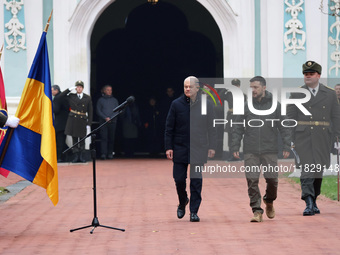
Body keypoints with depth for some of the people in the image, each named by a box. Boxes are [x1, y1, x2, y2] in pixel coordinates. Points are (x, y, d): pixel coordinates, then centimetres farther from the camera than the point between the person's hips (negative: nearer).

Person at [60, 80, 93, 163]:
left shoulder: (87, 98, 6)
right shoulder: (71, 96, 8)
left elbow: (90, 111, 6)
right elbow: (61, 96, 8)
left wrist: (89, 123, 0)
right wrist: (69, 89, 0)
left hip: (82, 121, 0)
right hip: (73, 120, 0)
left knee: (82, 140, 4)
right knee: (74, 139, 3)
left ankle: (82, 157, 9)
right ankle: (75, 157, 6)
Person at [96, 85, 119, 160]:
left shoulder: (114, 100, 12)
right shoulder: (100, 100, 9)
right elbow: (98, 111, 3)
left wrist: (110, 118, -9)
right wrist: (105, 118, -10)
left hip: (112, 122, 2)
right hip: (103, 122, -2)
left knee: (111, 138, 1)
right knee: (103, 137, -10)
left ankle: (110, 153, 6)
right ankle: (103, 154, -15)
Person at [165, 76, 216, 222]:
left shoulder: (206, 105, 1)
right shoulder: (176, 104, 0)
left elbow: (211, 128, 6)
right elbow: (169, 128, 2)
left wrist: (211, 147, 2)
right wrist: (168, 147, -3)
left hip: (198, 149, 0)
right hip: (180, 148, 0)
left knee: (196, 180, -2)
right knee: (179, 179, 1)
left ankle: (194, 211, 5)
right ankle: (182, 202, 29)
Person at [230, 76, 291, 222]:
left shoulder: (275, 105, 3)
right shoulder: (246, 106, 5)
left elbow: (284, 128, 4)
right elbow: (238, 129, 7)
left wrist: (286, 147, -2)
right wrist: (235, 147, 0)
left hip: (270, 151, -1)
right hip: (251, 151, 1)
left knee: (272, 179, 1)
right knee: (252, 181, -6)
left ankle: (269, 202, 28)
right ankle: (257, 210, -1)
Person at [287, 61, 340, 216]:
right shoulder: (296, 95, 7)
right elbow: (290, 118, 6)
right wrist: (289, 140, -1)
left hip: (323, 139, 2)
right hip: (303, 138, -2)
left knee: (318, 171, 7)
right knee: (307, 169, -15)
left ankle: (313, 203, 21)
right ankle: (309, 204, -22)